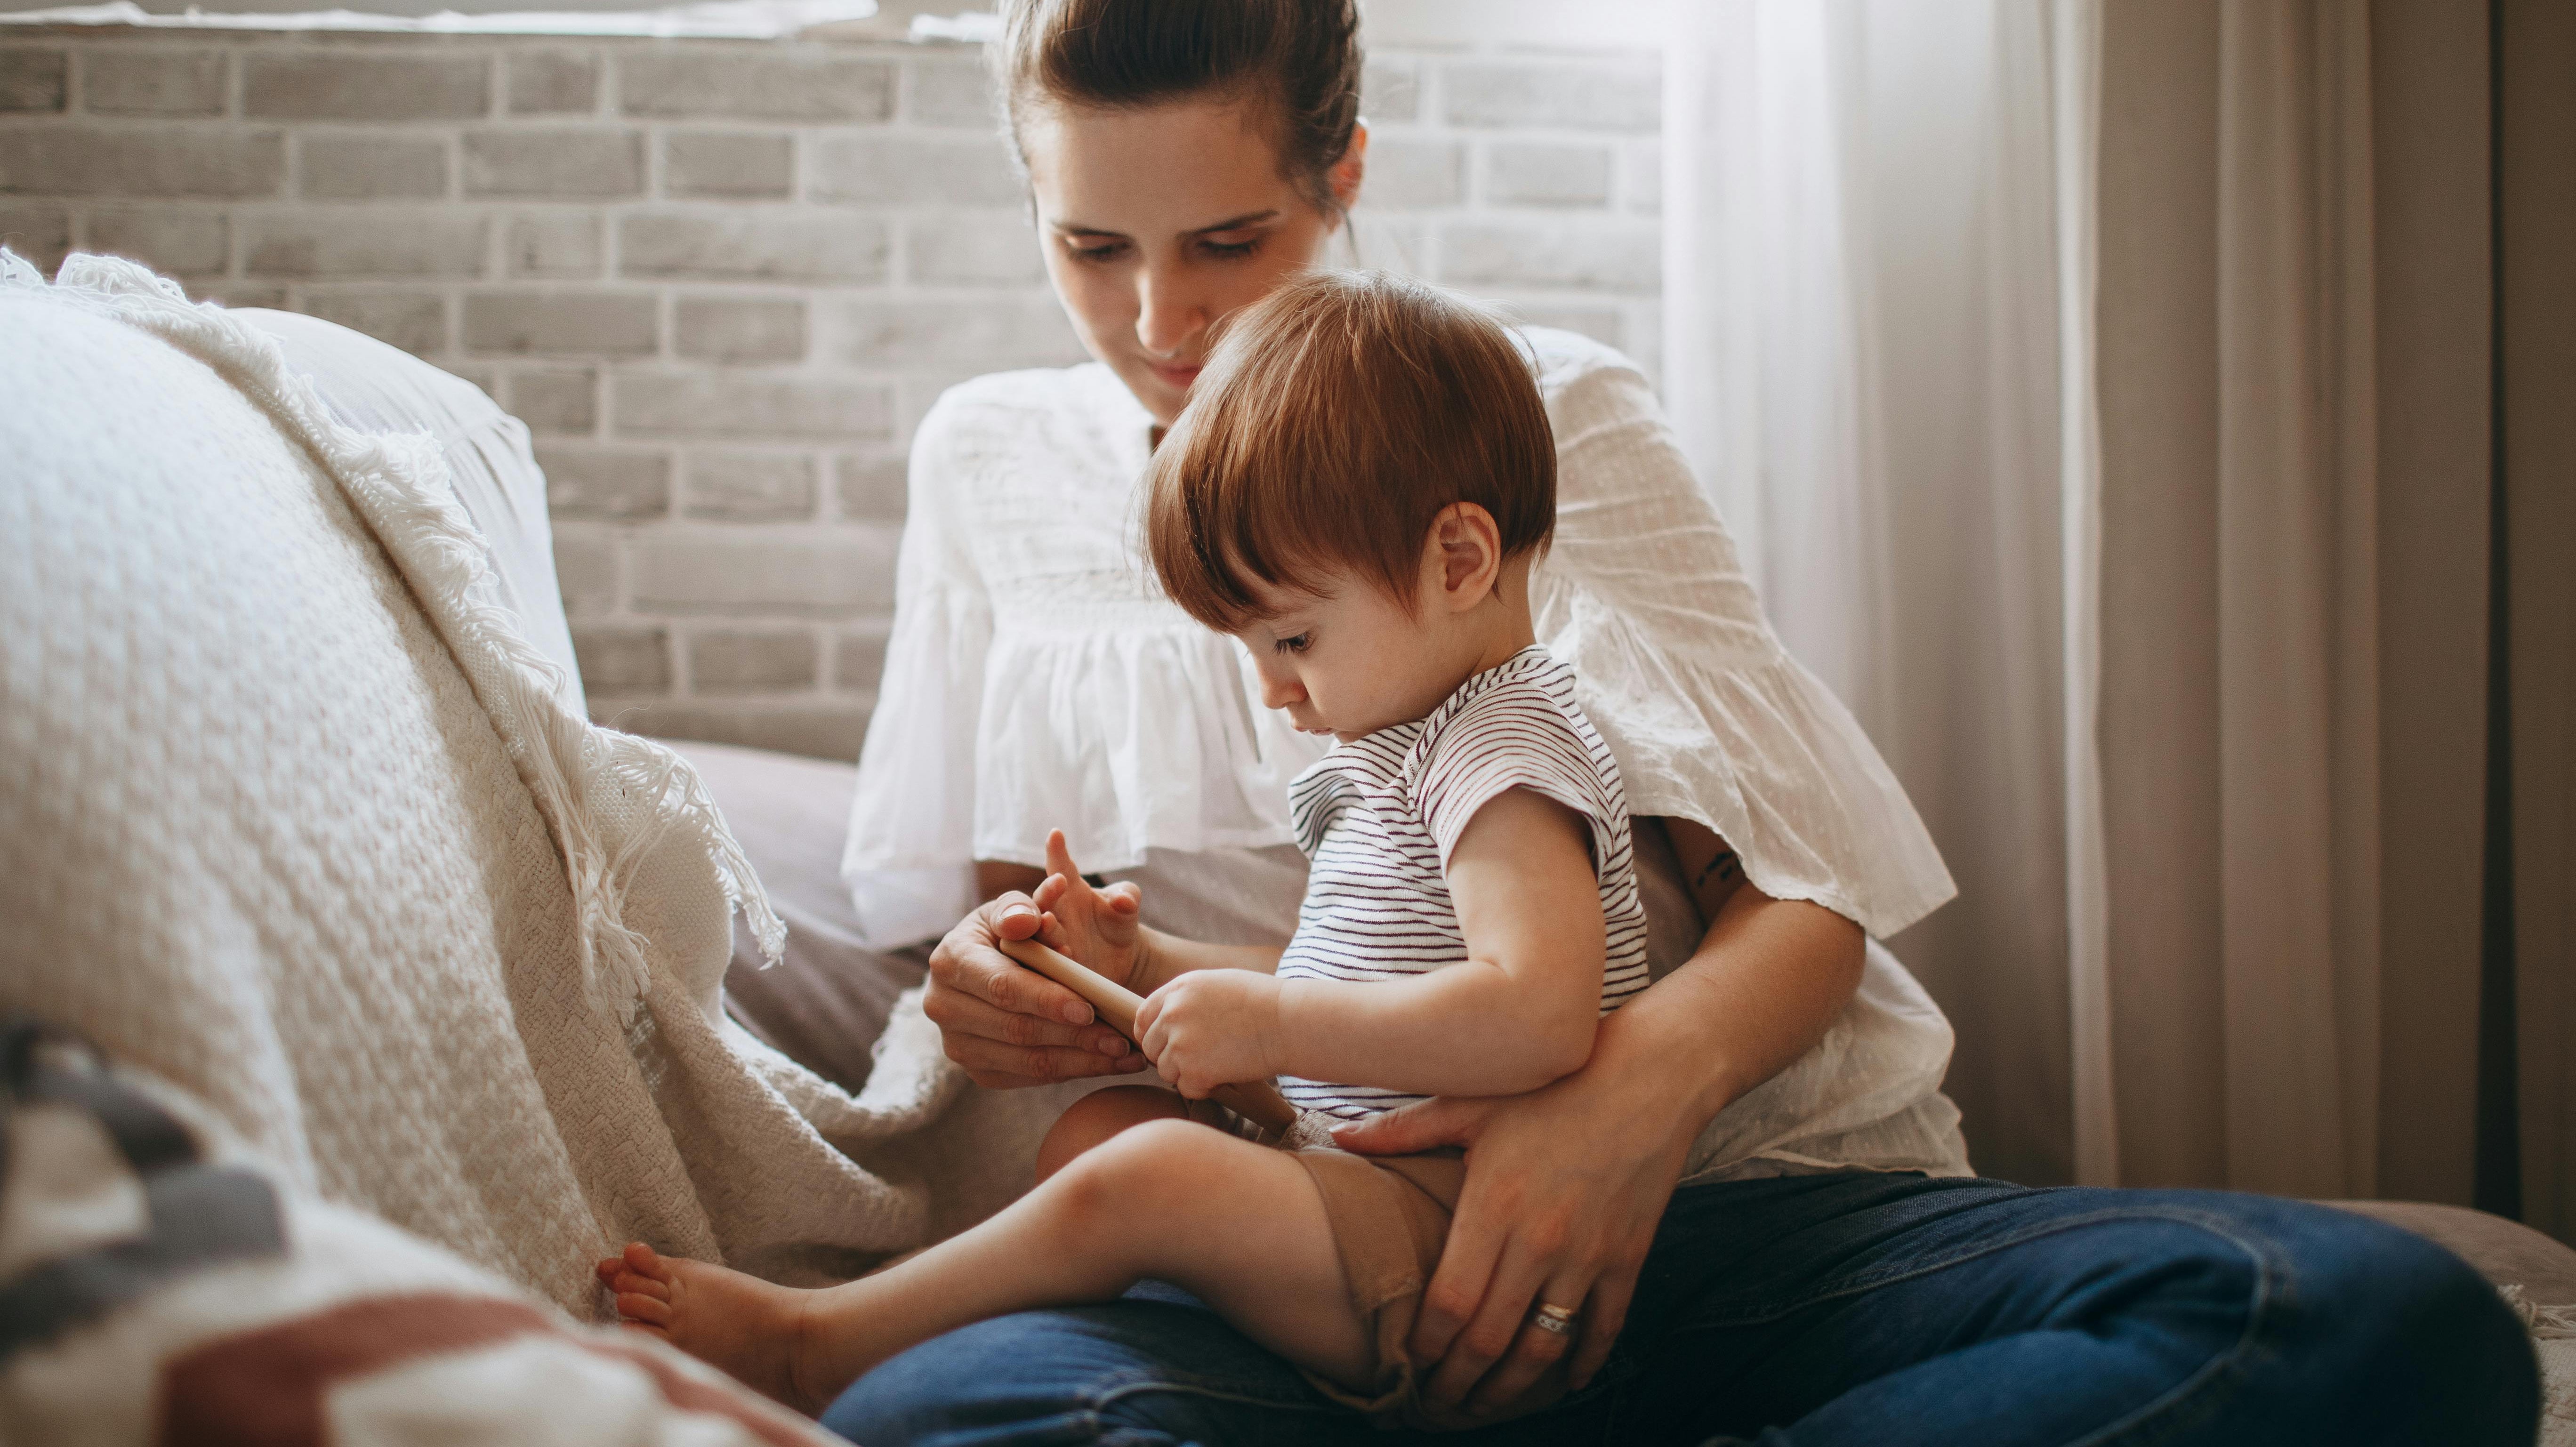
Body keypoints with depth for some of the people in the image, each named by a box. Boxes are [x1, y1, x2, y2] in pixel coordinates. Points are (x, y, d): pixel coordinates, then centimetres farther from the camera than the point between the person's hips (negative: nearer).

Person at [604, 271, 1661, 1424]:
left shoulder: (1503, 754, -15)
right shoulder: (1401, 749, 19)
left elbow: (1536, 1016, -30)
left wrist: (1267, 1024, -23)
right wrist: (1150, 967, 13)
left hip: (1446, 1234, -11)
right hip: (1357, 1175, 11)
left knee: (1149, 1177, -27)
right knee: (1091, 1127, 9)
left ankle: (807, 1349, -14)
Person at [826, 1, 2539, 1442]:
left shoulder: (1553, 416, 9)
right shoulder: (995, 467, 16)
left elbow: (1802, 903, 2)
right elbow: (985, 910, 21)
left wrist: (1655, 1072, -22)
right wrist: (1002, 983, -5)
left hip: (1724, 1190, 1)